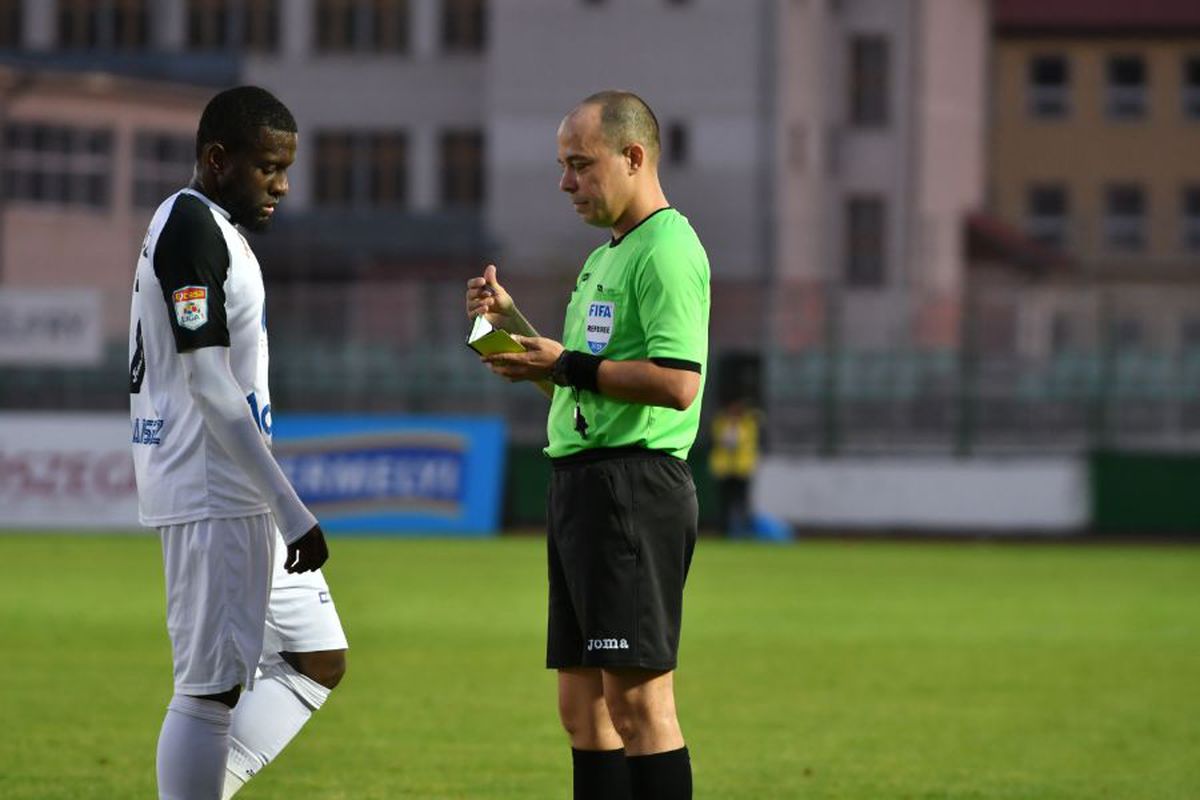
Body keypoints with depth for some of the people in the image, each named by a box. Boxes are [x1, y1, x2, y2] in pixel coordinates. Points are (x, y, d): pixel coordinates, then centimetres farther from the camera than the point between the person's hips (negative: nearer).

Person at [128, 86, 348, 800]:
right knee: (211, 687, -8)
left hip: (246, 499, 11)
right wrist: (292, 512, -20)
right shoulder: (190, 225, -14)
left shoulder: (215, 230, 18)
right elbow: (209, 386, -20)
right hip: (212, 497, -11)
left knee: (318, 659, 12)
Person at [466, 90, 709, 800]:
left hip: (633, 487, -11)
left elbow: (677, 382, -22)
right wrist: (511, 321, 15)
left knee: (638, 700, -12)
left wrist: (569, 366, -15)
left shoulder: (668, 251, -11)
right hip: (583, 483, 11)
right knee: (584, 706, 10)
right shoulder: (608, 257, 21)